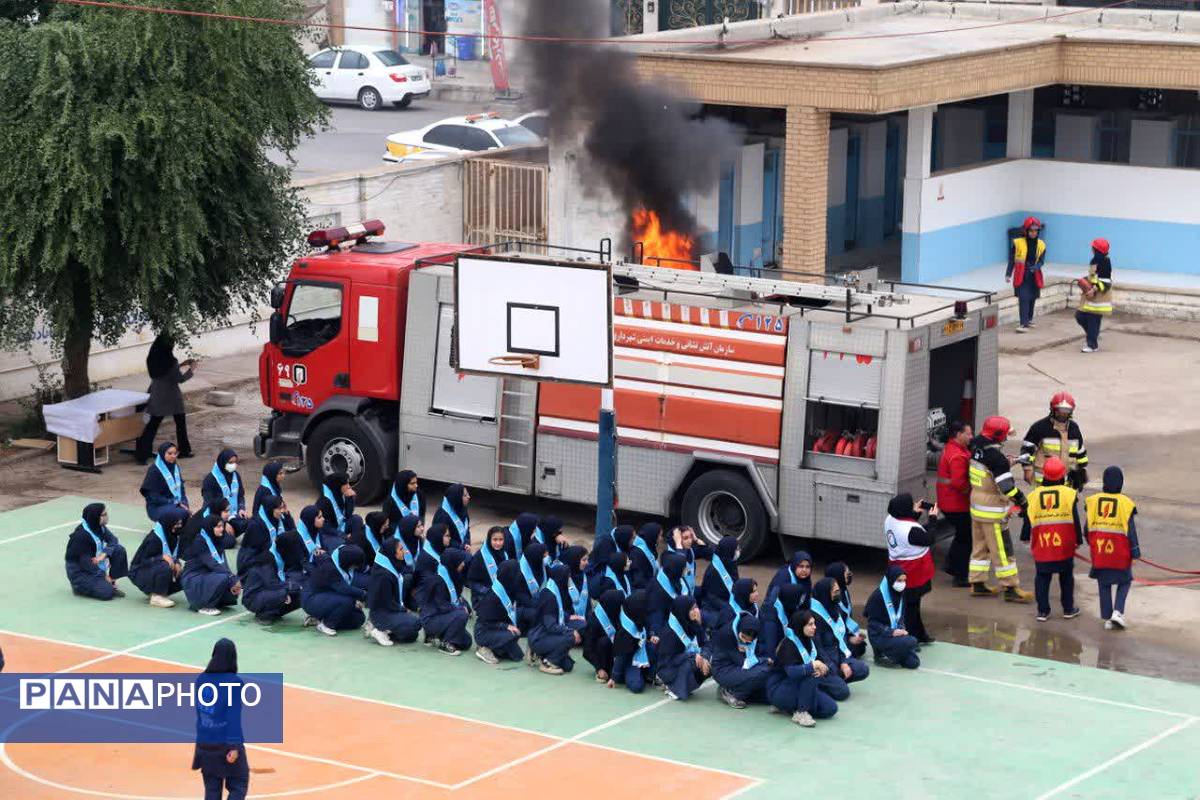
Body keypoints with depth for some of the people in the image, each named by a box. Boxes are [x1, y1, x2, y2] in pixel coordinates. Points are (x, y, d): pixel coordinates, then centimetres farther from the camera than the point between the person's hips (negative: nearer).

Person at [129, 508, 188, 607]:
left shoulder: (174, 536, -1)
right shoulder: (154, 538, -25)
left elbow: (175, 555, 10)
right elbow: (143, 561, -25)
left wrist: (177, 563, -14)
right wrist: (162, 557, -39)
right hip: (140, 572, -8)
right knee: (164, 567, -36)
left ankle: (153, 591, 9)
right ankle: (157, 596, -19)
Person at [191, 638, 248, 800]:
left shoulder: (201, 679, 2)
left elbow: (199, 711, 10)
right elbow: (234, 716, -18)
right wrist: (234, 746, -18)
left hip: (205, 743, 5)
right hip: (227, 745, -5)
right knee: (238, 787, 7)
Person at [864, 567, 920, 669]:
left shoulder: (899, 594, 7)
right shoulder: (878, 596, -15)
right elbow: (873, 622, -13)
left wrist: (902, 629, -4)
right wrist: (891, 632, -23)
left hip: (895, 633, 7)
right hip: (879, 636, -7)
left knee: (914, 662, -5)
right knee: (912, 641, -26)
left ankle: (888, 653, 16)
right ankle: (882, 655, -8)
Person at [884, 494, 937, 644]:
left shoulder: (890, 520, -3)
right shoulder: (910, 530, -30)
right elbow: (929, 539, -16)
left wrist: (915, 513, 11)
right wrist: (932, 518, -8)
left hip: (898, 570, 9)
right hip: (914, 574, -9)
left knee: (912, 604, 22)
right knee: (911, 607, 2)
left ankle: (920, 635, 37)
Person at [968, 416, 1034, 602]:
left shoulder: (977, 449, 1)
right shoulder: (996, 457, -23)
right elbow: (1007, 486, -23)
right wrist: (1022, 502, -13)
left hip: (976, 505, 9)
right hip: (993, 510, -9)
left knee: (980, 545, 16)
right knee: (1002, 549, -2)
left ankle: (977, 585, 22)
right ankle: (1011, 588, 2)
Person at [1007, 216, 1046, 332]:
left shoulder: (1041, 245, 3)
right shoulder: (1018, 243, -7)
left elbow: (1041, 260, 1)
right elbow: (1011, 260, -3)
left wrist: (1036, 267, -21)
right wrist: (1008, 274, -7)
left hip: (1034, 276, 4)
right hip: (1021, 277, -4)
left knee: (1032, 299, 13)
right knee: (1023, 299, -12)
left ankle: (1029, 320, 32)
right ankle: (1024, 324, -15)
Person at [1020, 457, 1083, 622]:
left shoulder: (1034, 495, -1)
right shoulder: (1069, 494, -6)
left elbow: (1028, 520, 4)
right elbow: (1076, 520, -4)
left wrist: (1025, 537, 19)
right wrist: (1078, 540, 6)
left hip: (1041, 547, 1)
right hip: (1065, 546, -1)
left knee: (1042, 578, 9)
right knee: (1066, 577, 13)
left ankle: (1043, 611, 8)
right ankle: (1068, 609, 19)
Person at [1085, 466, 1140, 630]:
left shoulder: (1093, 501, -2)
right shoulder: (1126, 503, -11)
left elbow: (1088, 527, 4)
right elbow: (1131, 530, -9)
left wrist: (1091, 544, 19)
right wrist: (1135, 551, -1)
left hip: (1099, 551, 3)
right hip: (1120, 552, -3)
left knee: (1104, 585, 13)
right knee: (1124, 581, 14)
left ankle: (1107, 618, 15)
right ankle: (1118, 611, -4)